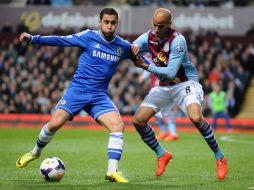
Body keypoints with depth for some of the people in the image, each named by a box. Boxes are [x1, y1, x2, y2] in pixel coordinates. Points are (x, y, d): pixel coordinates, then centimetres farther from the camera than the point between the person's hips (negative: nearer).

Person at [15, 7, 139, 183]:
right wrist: (33, 38, -13)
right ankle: (35, 152, 19)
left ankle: (112, 172, -15)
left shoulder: (123, 47, 4)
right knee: (54, 124, -12)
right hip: (77, 90, -2)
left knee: (118, 125, -19)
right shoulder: (89, 37, -5)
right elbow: (61, 40, -6)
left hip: (99, 96, 2)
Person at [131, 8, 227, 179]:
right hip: (163, 86, 7)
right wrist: (134, 48, -29)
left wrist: (146, 66, -28)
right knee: (138, 120, -4)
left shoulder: (178, 40, -23)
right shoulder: (149, 37, -4)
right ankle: (162, 155, 17)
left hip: (185, 83, -6)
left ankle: (219, 157, -13)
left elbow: (171, 73, -26)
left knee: (196, 117, -32)